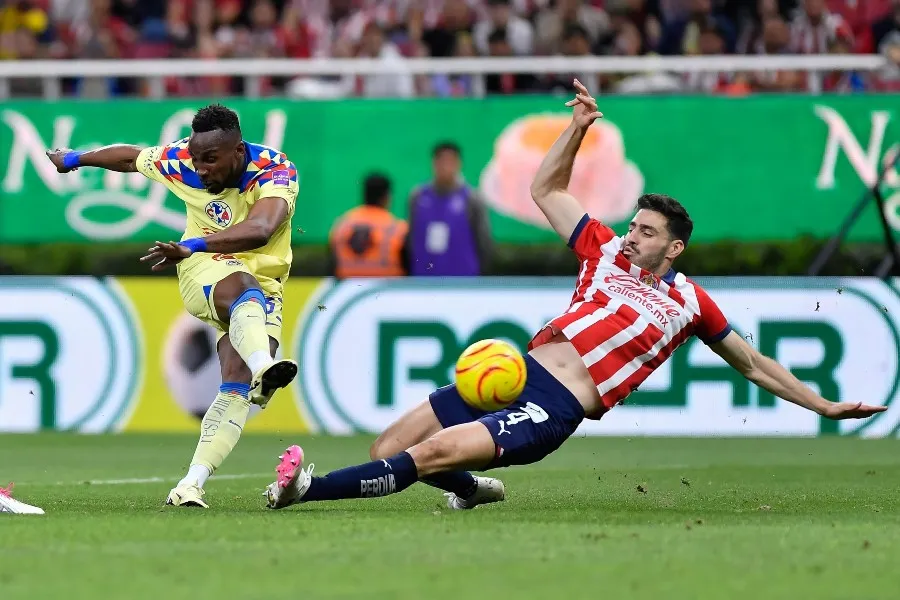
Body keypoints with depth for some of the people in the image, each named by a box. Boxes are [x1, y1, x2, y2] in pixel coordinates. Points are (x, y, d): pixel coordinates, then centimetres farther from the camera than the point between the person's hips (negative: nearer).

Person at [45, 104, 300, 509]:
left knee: (237, 387, -19)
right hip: (205, 271, -1)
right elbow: (130, 157, 12)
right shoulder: (183, 161, -10)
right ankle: (264, 368, -69)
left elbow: (260, 230, -41)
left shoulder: (276, 172, -22)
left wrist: (192, 245, -55)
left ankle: (191, 484, -23)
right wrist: (75, 159, 29)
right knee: (244, 289, -38)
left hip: (263, 286, 1)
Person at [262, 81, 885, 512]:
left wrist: (825, 405, 16)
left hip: (551, 413, -5)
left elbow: (755, 365, 19)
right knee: (388, 449, -3)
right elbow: (546, 190, 24)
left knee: (430, 455, -25)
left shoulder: (690, 303, 8)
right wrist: (578, 129, 12)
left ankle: (308, 488, -29)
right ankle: (475, 488, 23)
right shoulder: (610, 252, 17)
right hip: (516, 370, 5)